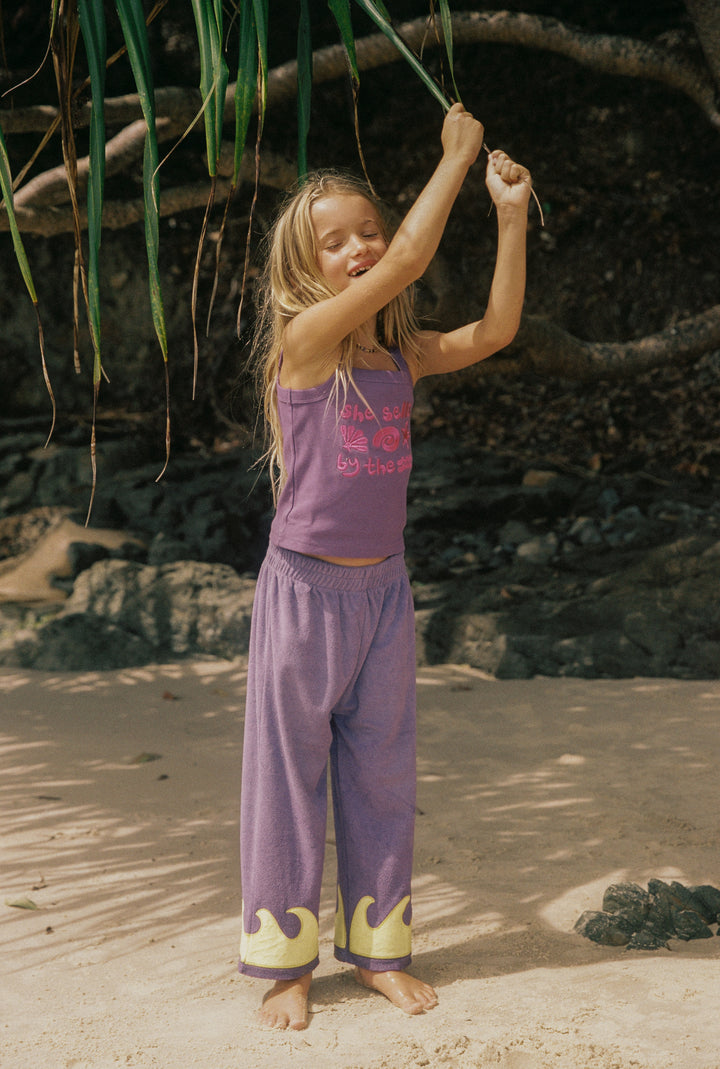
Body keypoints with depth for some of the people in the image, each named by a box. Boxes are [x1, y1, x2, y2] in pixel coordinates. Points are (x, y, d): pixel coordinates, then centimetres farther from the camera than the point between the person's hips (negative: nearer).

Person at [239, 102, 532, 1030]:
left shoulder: (400, 353, 5)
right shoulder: (303, 338, -14)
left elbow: (495, 330, -2)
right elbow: (407, 263, -23)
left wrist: (511, 213, -7)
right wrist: (456, 155, -16)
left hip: (384, 589, 6)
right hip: (304, 588, -6)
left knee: (381, 775, 11)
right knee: (290, 771, 4)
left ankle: (378, 950, 24)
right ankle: (286, 961, 16)